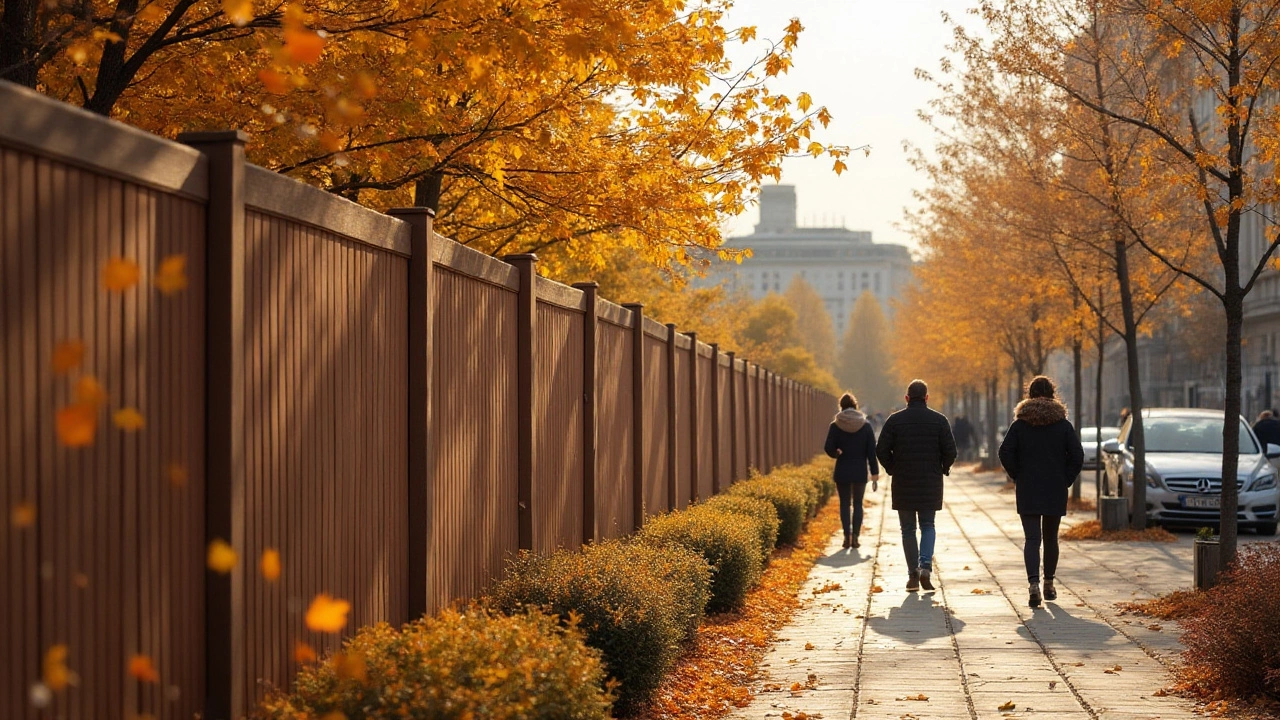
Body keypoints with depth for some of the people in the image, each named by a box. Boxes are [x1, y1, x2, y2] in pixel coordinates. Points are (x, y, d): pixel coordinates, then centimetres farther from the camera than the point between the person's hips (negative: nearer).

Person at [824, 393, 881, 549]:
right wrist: (875, 473, 1)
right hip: (860, 471, 1)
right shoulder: (865, 425, -2)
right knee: (858, 504, 10)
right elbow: (872, 451, -3)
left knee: (844, 504, 7)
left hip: (842, 471, -1)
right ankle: (855, 536, 2)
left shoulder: (835, 426, -6)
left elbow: (828, 448, -10)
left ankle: (847, 536, -2)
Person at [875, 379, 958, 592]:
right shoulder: (939, 420, -2)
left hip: (902, 484, 0)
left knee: (908, 529, 9)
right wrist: (943, 469, 13)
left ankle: (913, 574, 6)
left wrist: (892, 469, 10)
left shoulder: (894, 420, -2)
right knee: (928, 526, 10)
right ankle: (925, 566, -11)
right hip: (931, 484, 0)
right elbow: (950, 451, -5)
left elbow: (881, 450, -6)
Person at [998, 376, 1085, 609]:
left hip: (1027, 493, -1)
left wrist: (1018, 476, 2)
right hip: (1056, 492, 1)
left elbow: (1005, 453, -9)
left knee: (1032, 538, -4)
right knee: (1051, 538, 15)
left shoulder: (1020, 424, -2)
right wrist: (1066, 479, 4)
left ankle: (1033, 583, -22)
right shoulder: (1063, 424, -1)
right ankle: (1049, 584, 23)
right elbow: (1077, 455, -6)